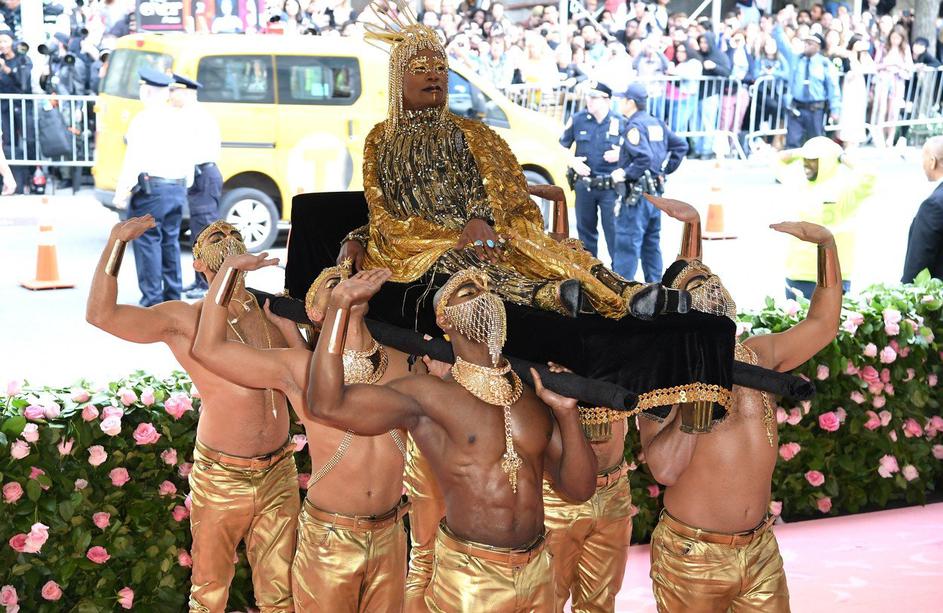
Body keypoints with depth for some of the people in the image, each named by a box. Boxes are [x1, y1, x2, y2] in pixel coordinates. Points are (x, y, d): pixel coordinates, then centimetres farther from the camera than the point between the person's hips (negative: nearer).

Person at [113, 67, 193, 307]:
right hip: (177, 189, 7)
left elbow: (134, 159, -16)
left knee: (148, 243, -2)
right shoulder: (177, 119, 11)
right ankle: (172, 296, 18)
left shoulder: (144, 120, -10)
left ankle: (152, 300, -2)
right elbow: (188, 156, 14)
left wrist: (121, 192, -13)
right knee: (170, 243, 14)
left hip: (150, 190, -7)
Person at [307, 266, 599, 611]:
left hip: (538, 573, 5)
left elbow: (580, 488, 6)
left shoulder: (535, 397, 5)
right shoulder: (429, 396, -10)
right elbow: (328, 405, -21)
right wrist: (340, 304, -22)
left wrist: (567, 413, -8)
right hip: (469, 577, -4)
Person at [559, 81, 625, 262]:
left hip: (610, 187, -3)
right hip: (584, 185, 3)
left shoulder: (620, 122, -3)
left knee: (613, 231, -5)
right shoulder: (578, 120, 2)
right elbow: (561, 146, 12)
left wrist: (621, 155, -15)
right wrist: (572, 161, -5)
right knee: (585, 229, 12)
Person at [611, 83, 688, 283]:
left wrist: (625, 174, -18)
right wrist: (666, 169, 15)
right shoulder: (657, 124, 13)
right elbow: (681, 145, 17)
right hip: (655, 192, 9)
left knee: (627, 243, -7)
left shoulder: (635, 126, -14)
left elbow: (644, 157, -27)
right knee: (651, 243, 16)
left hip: (637, 195, -9)